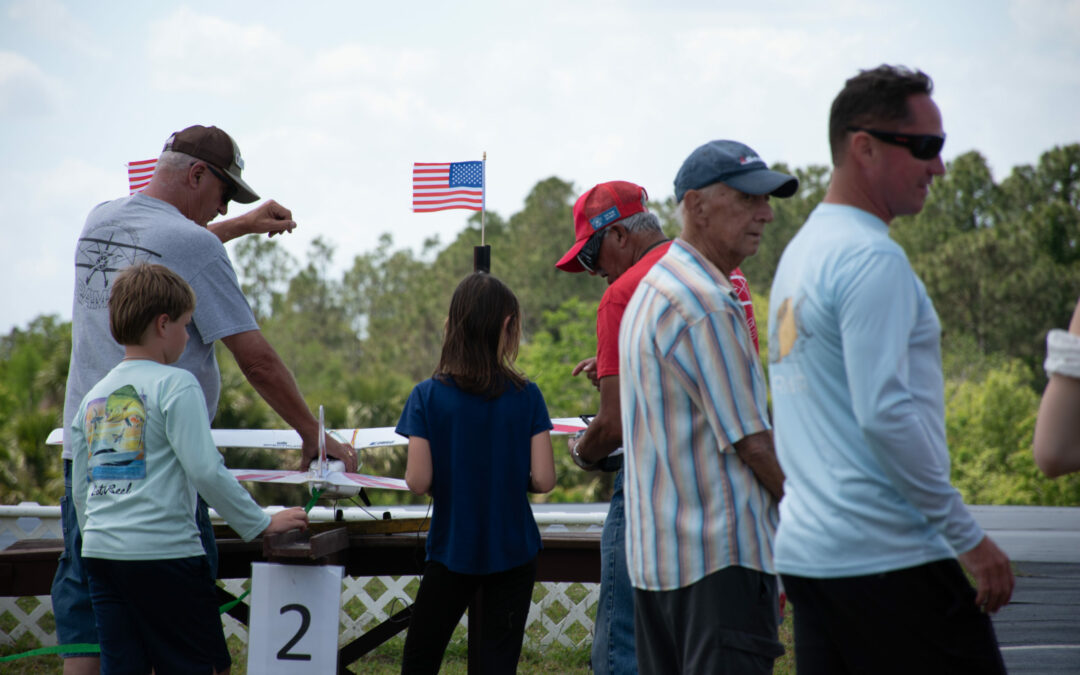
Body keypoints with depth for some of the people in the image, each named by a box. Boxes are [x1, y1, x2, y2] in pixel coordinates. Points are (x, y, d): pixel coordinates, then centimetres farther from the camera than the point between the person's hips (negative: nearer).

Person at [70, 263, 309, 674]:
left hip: (100, 549, 7)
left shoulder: (93, 396, 15)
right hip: (164, 549, -7)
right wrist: (262, 524, -6)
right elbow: (206, 471, -14)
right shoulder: (175, 385, -7)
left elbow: (79, 490, 18)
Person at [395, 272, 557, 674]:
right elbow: (543, 480, -10)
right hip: (513, 551, 0)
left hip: (452, 549, 0)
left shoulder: (427, 396, -9)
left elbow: (418, 481, -12)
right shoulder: (526, 396, -8)